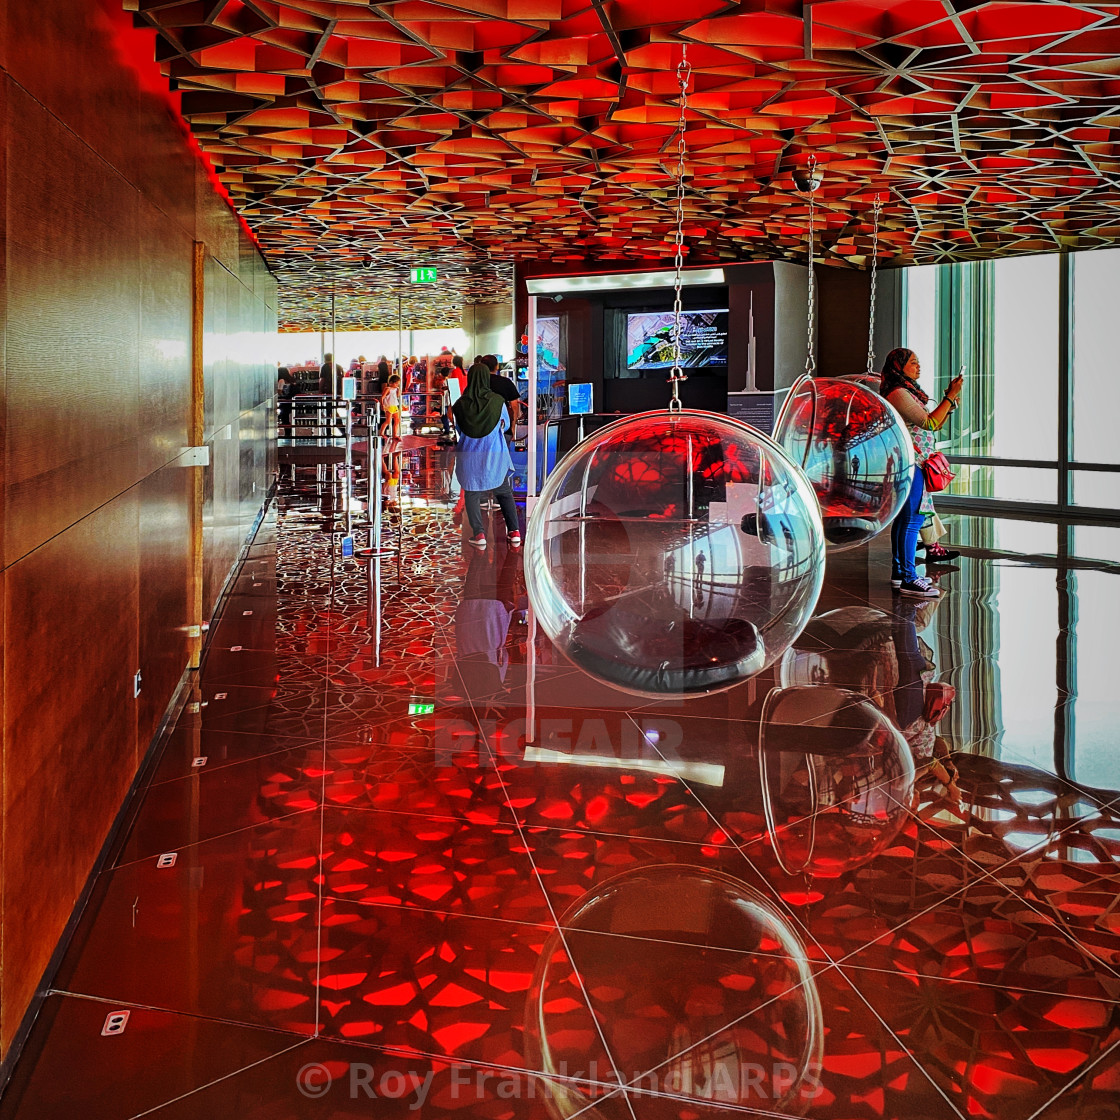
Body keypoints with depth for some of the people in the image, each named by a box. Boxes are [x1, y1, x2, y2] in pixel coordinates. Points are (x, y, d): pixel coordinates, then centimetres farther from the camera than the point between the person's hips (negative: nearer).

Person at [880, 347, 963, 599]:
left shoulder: (908, 392, 20)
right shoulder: (898, 393, -13)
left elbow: (935, 424, 20)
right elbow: (929, 422, -18)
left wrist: (951, 399, 10)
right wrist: (951, 396, -13)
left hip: (914, 463, 11)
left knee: (905, 517, 12)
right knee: (911, 519, -11)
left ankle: (899, 573, 18)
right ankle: (908, 579, -10)